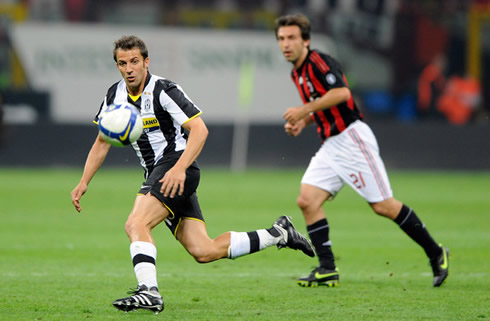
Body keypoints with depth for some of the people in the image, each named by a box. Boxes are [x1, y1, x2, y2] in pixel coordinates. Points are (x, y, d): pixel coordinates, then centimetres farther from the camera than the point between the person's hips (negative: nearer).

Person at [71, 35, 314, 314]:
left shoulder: (164, 90, -13)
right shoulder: (115, 96, 9)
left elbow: (199, 129, -18)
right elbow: (102, 143, 18)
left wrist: (179, 168, -30)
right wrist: (84, 183, 9)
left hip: (177, 168, -7)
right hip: (157, 173, 7)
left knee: (136, 224, -27)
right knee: (204, 251, 2)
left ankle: (149, 291, -34)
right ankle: (278, 234, 15)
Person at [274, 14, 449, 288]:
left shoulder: (318, 61, -12)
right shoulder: (298, 73, 16)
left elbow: (341, 92, -28)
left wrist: (304, 110, -23)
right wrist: (302, 123, 12)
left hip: (352, 138, -9)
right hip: (330, 146, 9)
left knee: (383, 206, -7)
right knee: (307, 200, -7)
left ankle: (435, 253, 6)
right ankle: (327, 270, -6)